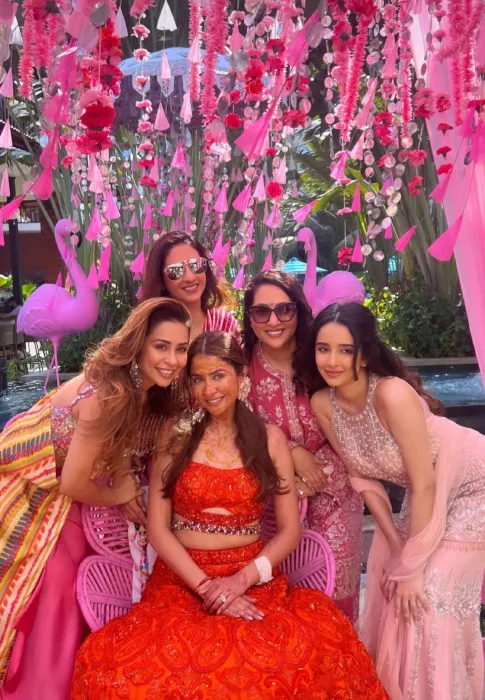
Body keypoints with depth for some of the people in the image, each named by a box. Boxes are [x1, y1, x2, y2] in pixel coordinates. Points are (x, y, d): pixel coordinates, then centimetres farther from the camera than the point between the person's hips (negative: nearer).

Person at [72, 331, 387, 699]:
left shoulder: (270, 438, 5)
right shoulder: (175, 437, 3)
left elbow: (290, 530, 3)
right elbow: (157, 528, -1)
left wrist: (243, 579, -12)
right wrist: (205, 586, -12)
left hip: (253, 579, 1)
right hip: (181, 579, 0)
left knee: (317, 650, -28)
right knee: (131, 666, -29)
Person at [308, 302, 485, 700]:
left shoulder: (392, 393, -34)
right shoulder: (322, 403, -15)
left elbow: (424, 485, -28)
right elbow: (362, 476, -4)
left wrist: (413, 567, -19)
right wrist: (397, 549, -6)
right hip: (429, 491, 6)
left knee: (430, 600, -8)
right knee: (390, 587, 10)